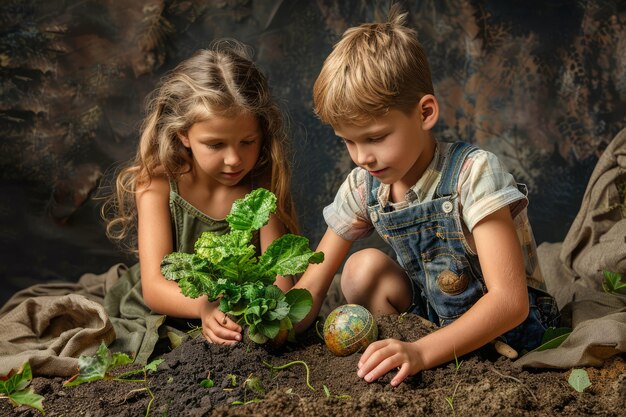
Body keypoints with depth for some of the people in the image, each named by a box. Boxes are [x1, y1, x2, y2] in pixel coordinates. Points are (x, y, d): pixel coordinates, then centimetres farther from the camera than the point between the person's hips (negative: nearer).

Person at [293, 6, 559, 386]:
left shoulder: (473, 172, -25)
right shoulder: (363, 188, -8)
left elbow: (510, 300, -33)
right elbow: (311, 289, -7)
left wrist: (422, 352, -46)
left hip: (511, 326, -5)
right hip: (430, 315, 5)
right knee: (363, 267, -18)